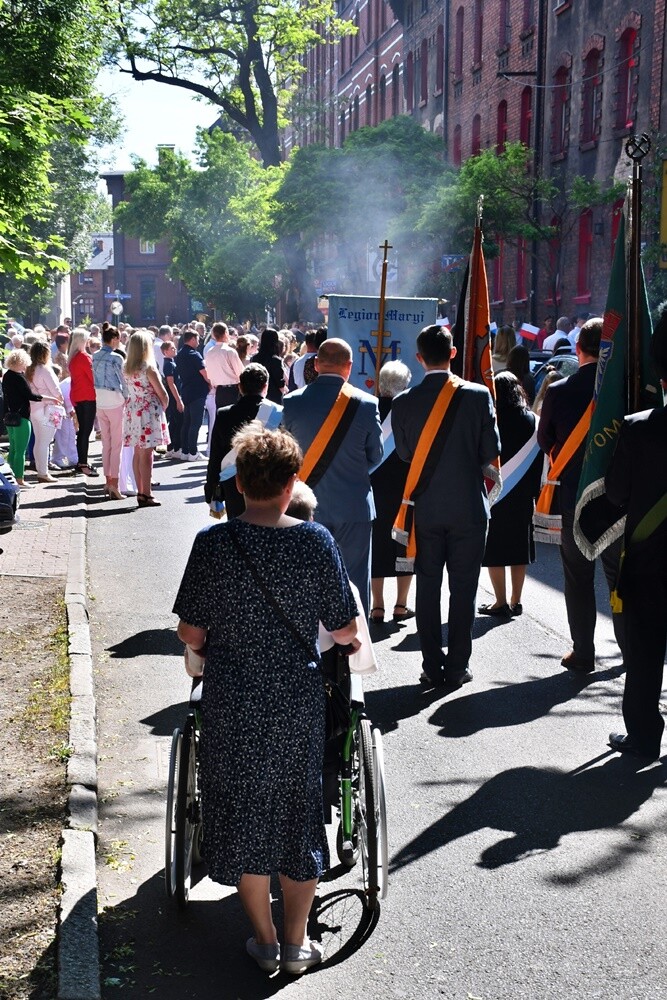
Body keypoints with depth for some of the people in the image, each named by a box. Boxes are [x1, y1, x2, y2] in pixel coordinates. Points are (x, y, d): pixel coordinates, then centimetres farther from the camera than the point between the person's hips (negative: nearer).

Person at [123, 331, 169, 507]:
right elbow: (162, 393, -11)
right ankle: (146, 495, -2)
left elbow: (127, 391, 9)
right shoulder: (148, 368, -14)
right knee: (146, 454, -4)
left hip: (132, 411, 7)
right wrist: (163, 408, 7)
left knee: (138, 453, 11)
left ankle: (140, 492, 16)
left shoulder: (126, 368, 5)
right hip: (149, 412, -7)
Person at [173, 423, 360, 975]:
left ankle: (265, 941, 25)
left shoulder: (212, 542, -11)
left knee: (244, 811, 14)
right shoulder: (316, 541, -10)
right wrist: (353, 639, 19)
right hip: (298, 701, 1)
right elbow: (344, 628, -4)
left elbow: (190, 631, -5)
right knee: (298, 810, 15)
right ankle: (297, 943, 25)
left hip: (232, 704, 0)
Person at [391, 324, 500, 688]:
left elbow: (404, 453, 2)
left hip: (424, 507, 1)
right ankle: (456, 668, 10)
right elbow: (491, 451, -5)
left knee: (427, 587, 10)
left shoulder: (403, 402, -6)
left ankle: (432, 667, 14)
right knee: (463, 589, 7)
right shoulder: (478, 395, -10)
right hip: (469, 505, -1)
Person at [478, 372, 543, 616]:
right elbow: (539, 461, 5)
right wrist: (532, 491, 11)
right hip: (523, 495, 5)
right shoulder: (532, 421, 2)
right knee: (519, 547, 11)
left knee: (495, 549, 2)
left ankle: (501, 602, 2)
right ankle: (515, 601, 14)